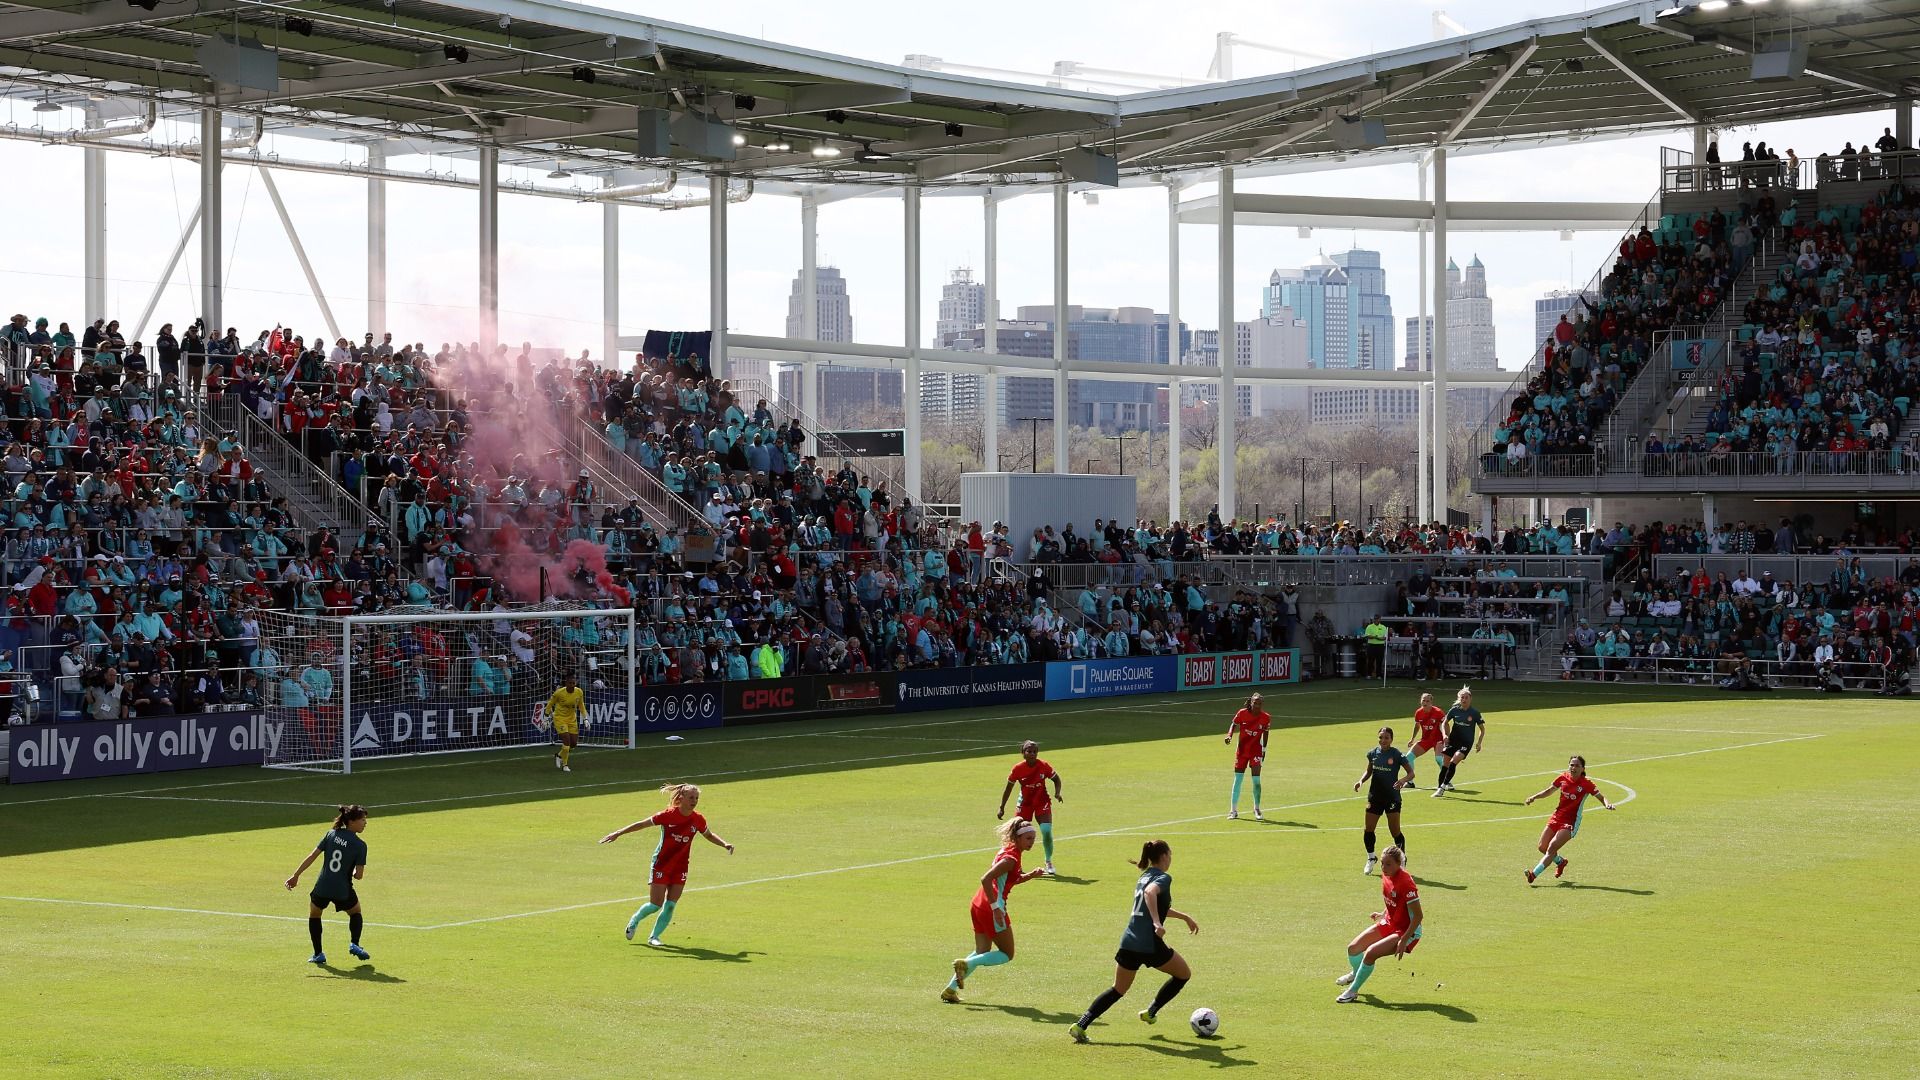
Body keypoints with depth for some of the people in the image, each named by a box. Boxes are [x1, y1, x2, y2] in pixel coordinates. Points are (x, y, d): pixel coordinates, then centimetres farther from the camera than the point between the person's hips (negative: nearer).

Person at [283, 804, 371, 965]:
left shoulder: (332, 834, 0)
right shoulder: (360, 845, -9)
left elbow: (311, 856, 0)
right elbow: (359, 875, -9)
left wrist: (296, 876, 4)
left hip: (322, 887, 2)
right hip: (343, 891, -2)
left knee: (314, 915, 27)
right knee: (355, 912, 28)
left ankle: (318, 954, 22)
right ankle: (354, 944, 9)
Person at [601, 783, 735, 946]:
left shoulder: (698, 820, -4)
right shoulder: (668, 815, -16)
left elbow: (709, 835, 18)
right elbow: (642, 824, -7)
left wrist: (724, 844, 2)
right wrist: (617, 833, -8)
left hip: (680, 868, 4)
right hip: (661, 865, -4)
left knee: (670, 906, -3)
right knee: (655, 905, -4)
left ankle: (654, 936, 11)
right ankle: (635, 920, 26)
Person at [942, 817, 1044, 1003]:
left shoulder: (1007, 851, 13)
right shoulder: (1011, 858, -17)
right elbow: (986, 879, -26)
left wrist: (1030, 876, 10)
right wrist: (996, 908, -26)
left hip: (979, 904, 9)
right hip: (991, 908, -9)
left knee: (982, 952, 18)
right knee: (1007, 954, 5)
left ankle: (951, 989, 10)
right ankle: (966, 964, -10)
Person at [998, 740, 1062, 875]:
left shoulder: (1044, 766, -13)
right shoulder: (1018, 768, -14)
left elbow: (1056, 779, 5)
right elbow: (1008, 787, -1)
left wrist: (1057, 793, -14)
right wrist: (1001, 808, 0)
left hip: (1042, 802, 0)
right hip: (1025, 803, 0)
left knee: (1047, 832, -14)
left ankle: (1049, 863, 10)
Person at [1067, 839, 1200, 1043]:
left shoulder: (1144, 877, 21)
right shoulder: (1163, 878, -6)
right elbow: (1150, 893, -29)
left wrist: (1185, 917, 43)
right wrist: (1157, 923, -36)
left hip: (1129, 942, 7)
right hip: (1150, 944, -7)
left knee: (1118, 990, 16)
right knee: (1184, 973, 18)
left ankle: (1081, 1025, 0)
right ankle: (1151, 1012, 19)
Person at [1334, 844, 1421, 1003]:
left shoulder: (1406, 883, -29)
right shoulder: (1386, 877, -4)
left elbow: (1418, 915, -25)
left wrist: (1403, 940, -27)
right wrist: (1383, 914, 10)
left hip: (1406, 931, -9)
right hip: (1389, 923, 9)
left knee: (1370, 953, -25)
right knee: (1353, 948, 11)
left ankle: (1352, 991, -6)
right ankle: (1356, 973, 46)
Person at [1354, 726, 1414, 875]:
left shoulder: (1397, 755, -9)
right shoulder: (1373, 753, 4)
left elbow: (1411, 773, -6)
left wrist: (1404, 780, -27)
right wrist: (1361, 781, 0)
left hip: (1392, 797, -4)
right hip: (1375, 796, 4)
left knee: (1395, 831, -2)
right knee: (1369, 829, 2)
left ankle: (1402, 860, 17)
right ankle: (1370, 859, 21)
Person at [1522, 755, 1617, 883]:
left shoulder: (1586, 784, -11)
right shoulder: (1563, 778, 1)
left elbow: (1601, 797, -5)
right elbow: (1548, 791, 16)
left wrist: (1608, 804, -27)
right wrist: (1533, 797, 3)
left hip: (1571, 822, -6)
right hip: (1556, 817, 6)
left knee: (1552, 847, -20)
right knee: (1542, 848, 6)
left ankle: (1534, 874, -23)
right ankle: (1560, 861, 36)